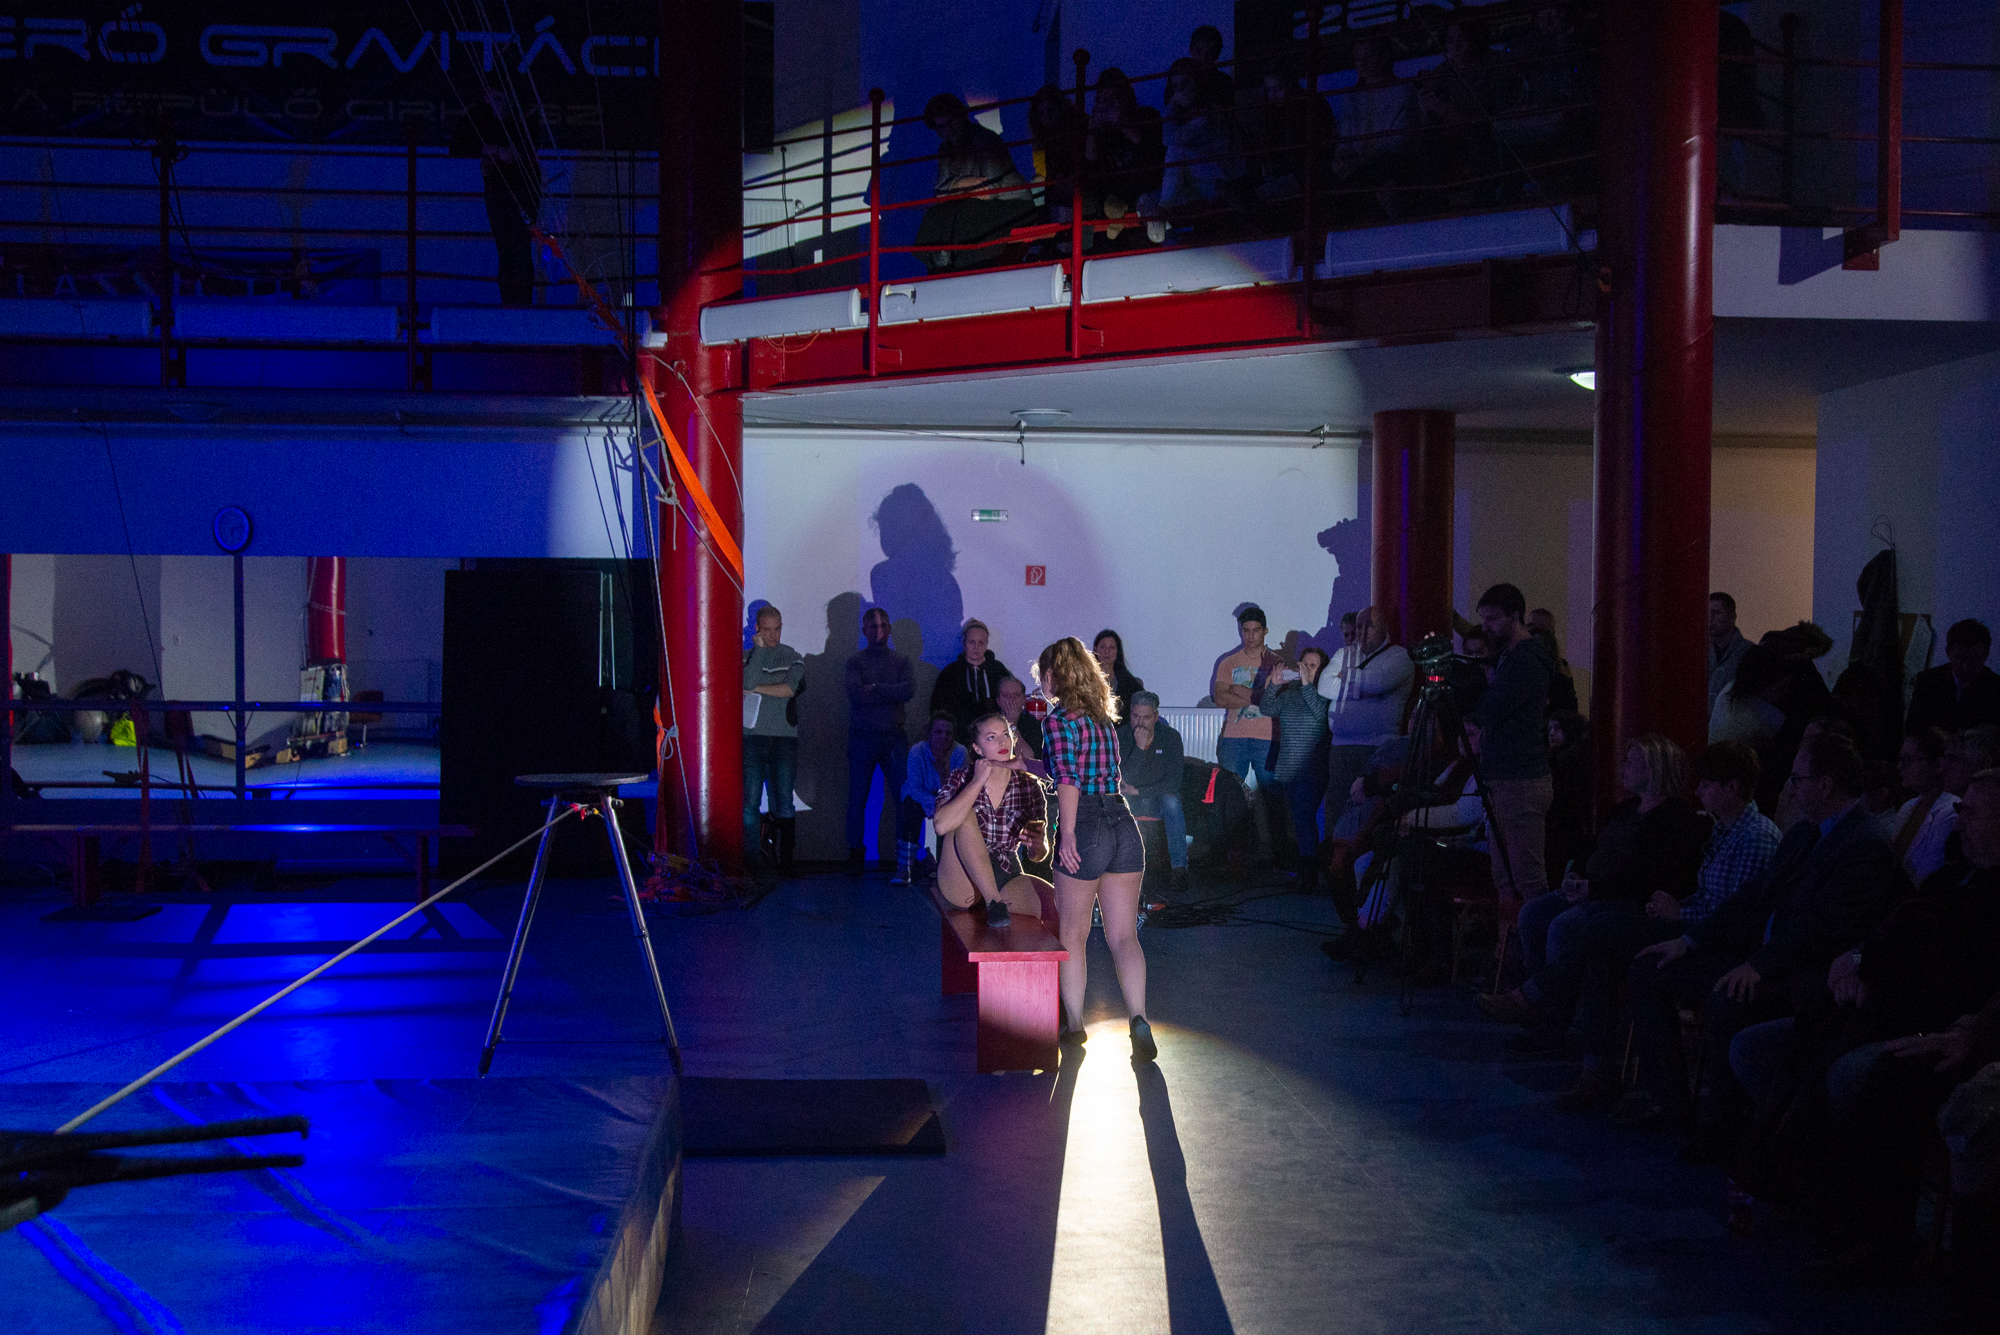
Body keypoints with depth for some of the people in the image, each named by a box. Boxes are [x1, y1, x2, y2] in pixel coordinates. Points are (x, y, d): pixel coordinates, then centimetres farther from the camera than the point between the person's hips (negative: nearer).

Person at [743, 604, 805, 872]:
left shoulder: (793, 658, 10)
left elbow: (790, 689, -5)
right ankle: (750, 858, 0)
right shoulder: (745, 657, 8)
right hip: (753, 736, 0)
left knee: (784, 802, -2)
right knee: (750, 801, -5)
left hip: (785, 737, 0)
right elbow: (748, 682, -11)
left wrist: (755, 689, -2)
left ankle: (785, 859, 0)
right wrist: (759, 649, -7)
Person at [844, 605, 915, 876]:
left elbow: (910, 689, -7)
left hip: (894, 737, 2)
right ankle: (855, 855, 8)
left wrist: (875, 688, -10)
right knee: (857, 799, 1)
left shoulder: (902, 661, 12)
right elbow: (856, 694, -12)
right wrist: (892, 694, -7)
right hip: (862, 738, -1)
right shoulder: (855, 661, 5)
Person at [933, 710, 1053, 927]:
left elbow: (1037, 856, 4)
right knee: (967, 817, -29)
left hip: (1006, 877, 1)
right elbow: (941, 825, -23)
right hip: (961, 881, -1)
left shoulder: (1029, 786, 4)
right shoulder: (961, 778, -2)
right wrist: (978, 782, -22)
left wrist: (1038, 843, -22)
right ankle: (994, 902, -33)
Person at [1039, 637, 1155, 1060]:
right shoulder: (1103, 717, 17)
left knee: (1072, 934, 11)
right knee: (1123, 935, 5)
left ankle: (1074, 1023, 19)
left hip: (1086, 827, -6)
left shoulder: (1059, 719, -6)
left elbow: (1068, 779, -19)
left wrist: (1067, 834, -23)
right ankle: (1138, 1018, -13)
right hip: (1123, 820, 6)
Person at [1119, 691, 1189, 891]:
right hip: (1131, 801, 1)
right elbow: (1124, 780, -20)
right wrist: (1139, 747, -31)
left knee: (1172, 803, -34)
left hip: (1160, 797, -1)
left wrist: (1138, 791, -19)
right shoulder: (1121, 737, -9)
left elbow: (1174, 781, -12)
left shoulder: (1170, 737, -8)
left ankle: (1179, 867, -30)